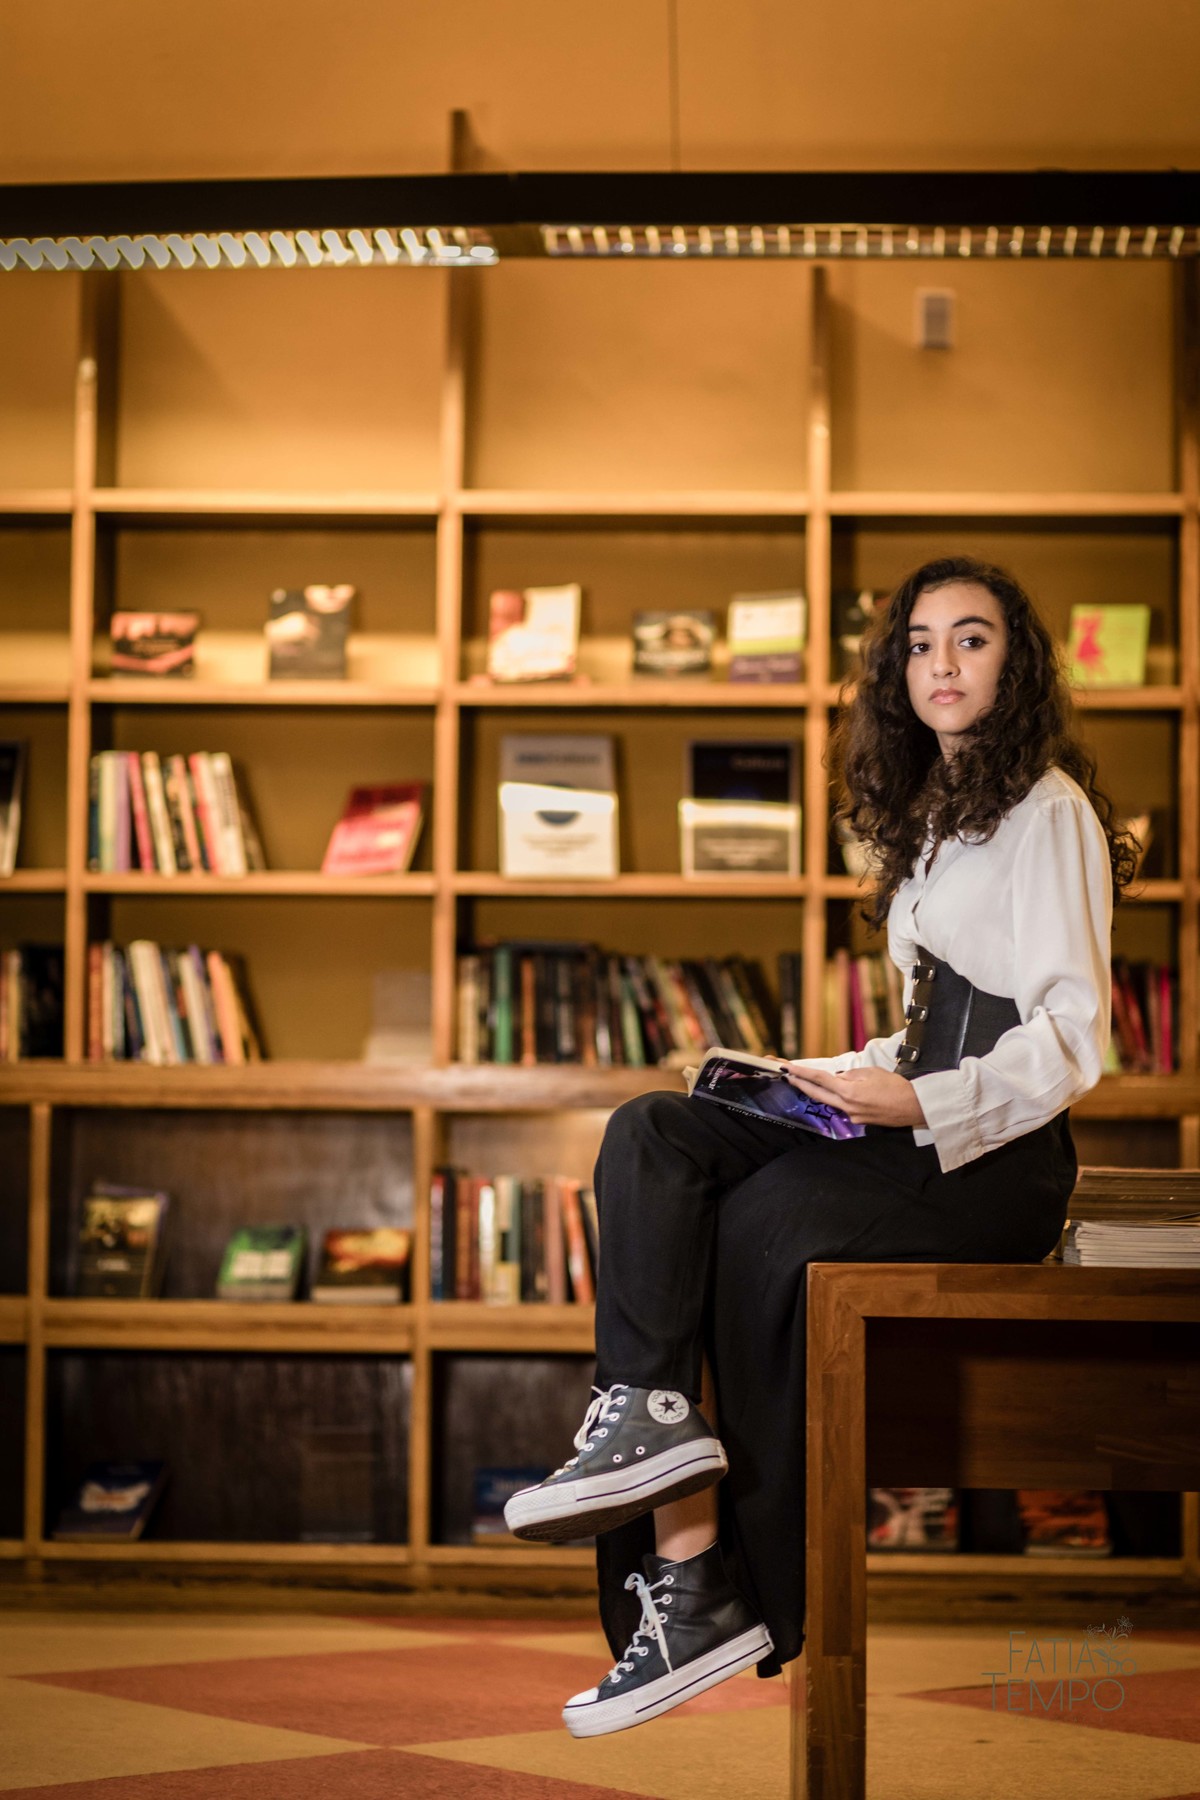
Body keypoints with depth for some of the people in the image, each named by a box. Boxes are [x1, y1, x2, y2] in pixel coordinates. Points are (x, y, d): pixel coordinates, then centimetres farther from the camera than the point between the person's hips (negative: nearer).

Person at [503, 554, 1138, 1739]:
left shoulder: (1049, 813, -3)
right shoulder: (929, 817, 24)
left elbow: (1068, 1043, -11)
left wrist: (920, 1104, -23)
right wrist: (845, 1079, 10)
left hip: (996, 1156, -8)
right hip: (915, 1131, 8)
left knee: (762, 1221, -29)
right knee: (649, 1138, -14)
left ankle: (708, 1588, -20)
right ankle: (652, 1416, -32)